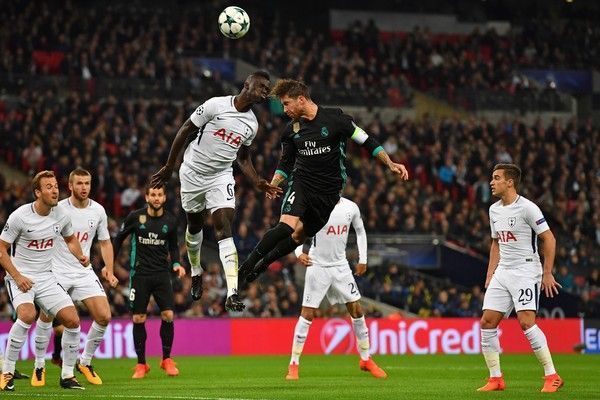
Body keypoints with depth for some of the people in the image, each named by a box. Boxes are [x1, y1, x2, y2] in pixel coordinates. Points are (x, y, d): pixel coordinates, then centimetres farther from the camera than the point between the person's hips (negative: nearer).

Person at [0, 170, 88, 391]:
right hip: (20, 276, -5)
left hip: (46, 277, 5)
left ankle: (67, 375, 8)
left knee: (72, 320, -8)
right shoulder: (20, 216, -14)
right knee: (27, 315, -31)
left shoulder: (61, 215, 0)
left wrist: (80, 256, 0)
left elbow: (70, 239, 21)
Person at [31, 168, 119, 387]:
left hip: (84, 272, 3)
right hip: (57, 271, -3)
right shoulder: (57, 209, -9)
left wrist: (109, 269, 3)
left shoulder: (98, 211, 2)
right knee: (46, 314, -12)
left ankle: (85, 362, 11)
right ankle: (39, 366, 7)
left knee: (104, 316, -8)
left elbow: (105, 242, 14)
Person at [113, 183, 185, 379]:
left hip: (162, 273, 1)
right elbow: (119, 238, 7)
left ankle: (167, 359, 8)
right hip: (139, 273, -1)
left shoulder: (170, 220, 2)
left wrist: (176, 264, -1)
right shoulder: (135, 217, -5)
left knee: (168, 315, -9)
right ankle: (141, 364, 9)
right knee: (138, 319, -1)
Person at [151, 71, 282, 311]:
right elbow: (185, 131, -9)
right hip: (194, 172, -2)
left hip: (221, 177, 2)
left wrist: (258, 183, 0)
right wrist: (169, 167, -6)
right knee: (195, 225, 15)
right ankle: (196, 272, 45)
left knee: (224, 228, -15)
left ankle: (232, 294, -26)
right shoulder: (216, 105, -16)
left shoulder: (252, 124, 1)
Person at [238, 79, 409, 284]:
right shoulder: (291, 130, 2)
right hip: (300, 184, 1)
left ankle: (261, 264, 22)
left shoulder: (335, 119, -10)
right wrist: (273, 184, -2)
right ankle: (246, 266, -16)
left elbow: (366, 141, -5)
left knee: (299, 236, 3)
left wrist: (390, 164, -11)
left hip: (328, 193, -1)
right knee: (286, 226, -23)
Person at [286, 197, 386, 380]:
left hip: (341, 266, 4)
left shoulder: (351, 207, 0)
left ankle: (366, 360, 20)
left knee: (356, 309, 5)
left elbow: (360, 231, 16)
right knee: (307, 314, -7)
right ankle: (293, 365, 1)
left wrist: (363, 260, 12)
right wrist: (299, 253, -25)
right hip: (318, 266, -4)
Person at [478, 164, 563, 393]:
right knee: (487, 322, -1)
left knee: (526, 322, -19)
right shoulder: (494, 210, 12)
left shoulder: (527, 208, -12)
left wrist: (547, 274, -12)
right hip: (502, 272, 8)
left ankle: (552, 376, -10)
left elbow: (549, 239, -10)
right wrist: (490, 275, 15)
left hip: (526, 271, -8)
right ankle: (496, 379, 7)